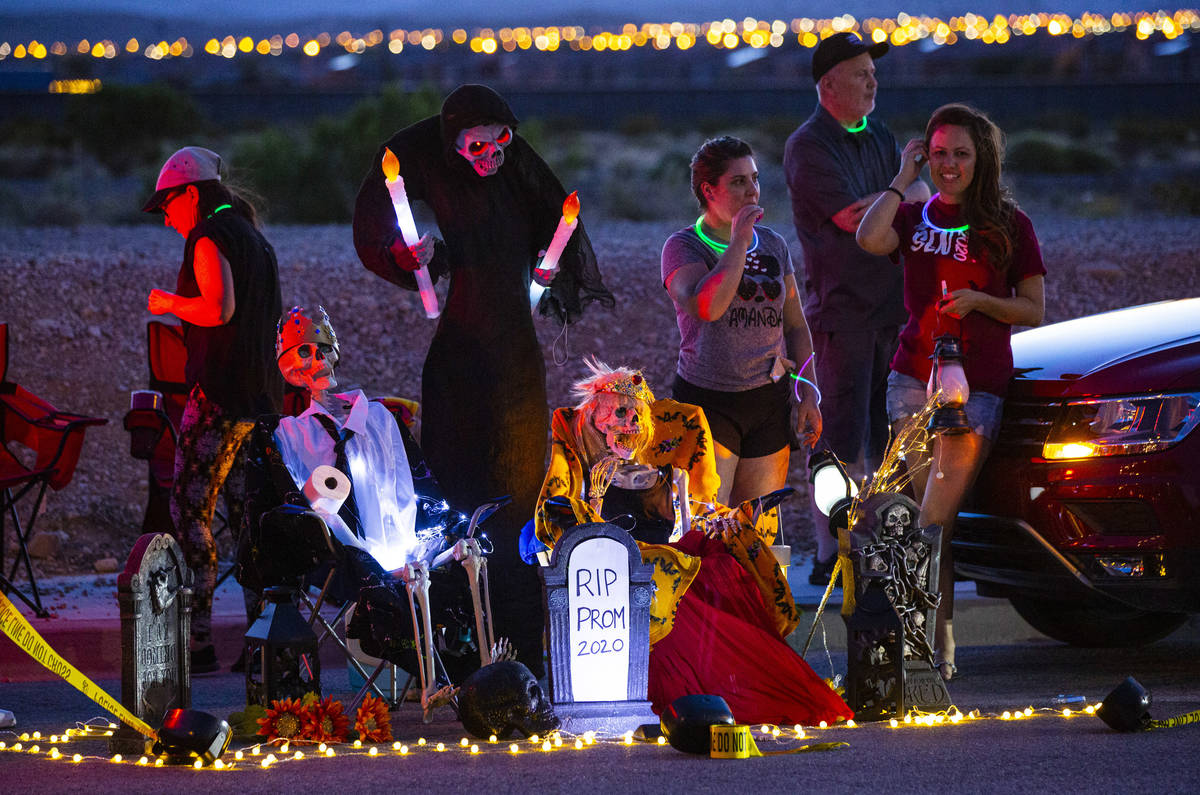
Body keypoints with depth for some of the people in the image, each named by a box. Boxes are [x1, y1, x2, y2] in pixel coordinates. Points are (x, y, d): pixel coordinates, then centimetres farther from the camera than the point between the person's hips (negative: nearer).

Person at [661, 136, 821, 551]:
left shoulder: (773, 246, 11)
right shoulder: (683, 247, -5)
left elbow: (795, 326, 19)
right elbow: (707, 306, -25)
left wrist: (807, 394, 10)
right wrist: (739, 243, -19)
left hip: (769, 404, 5)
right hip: (707, 402, -5)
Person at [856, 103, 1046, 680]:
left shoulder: (1009, 225, 4)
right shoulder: (915, 217, 11)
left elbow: (1032, 309, 4)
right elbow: (870, 239, -11)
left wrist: (979, 300, -13)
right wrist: (903, 178, -3)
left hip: (978, 386, -3)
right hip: (913, 378, 3)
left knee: (934, 518, -12)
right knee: (933, 521, 3)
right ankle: (941, 647, 8)